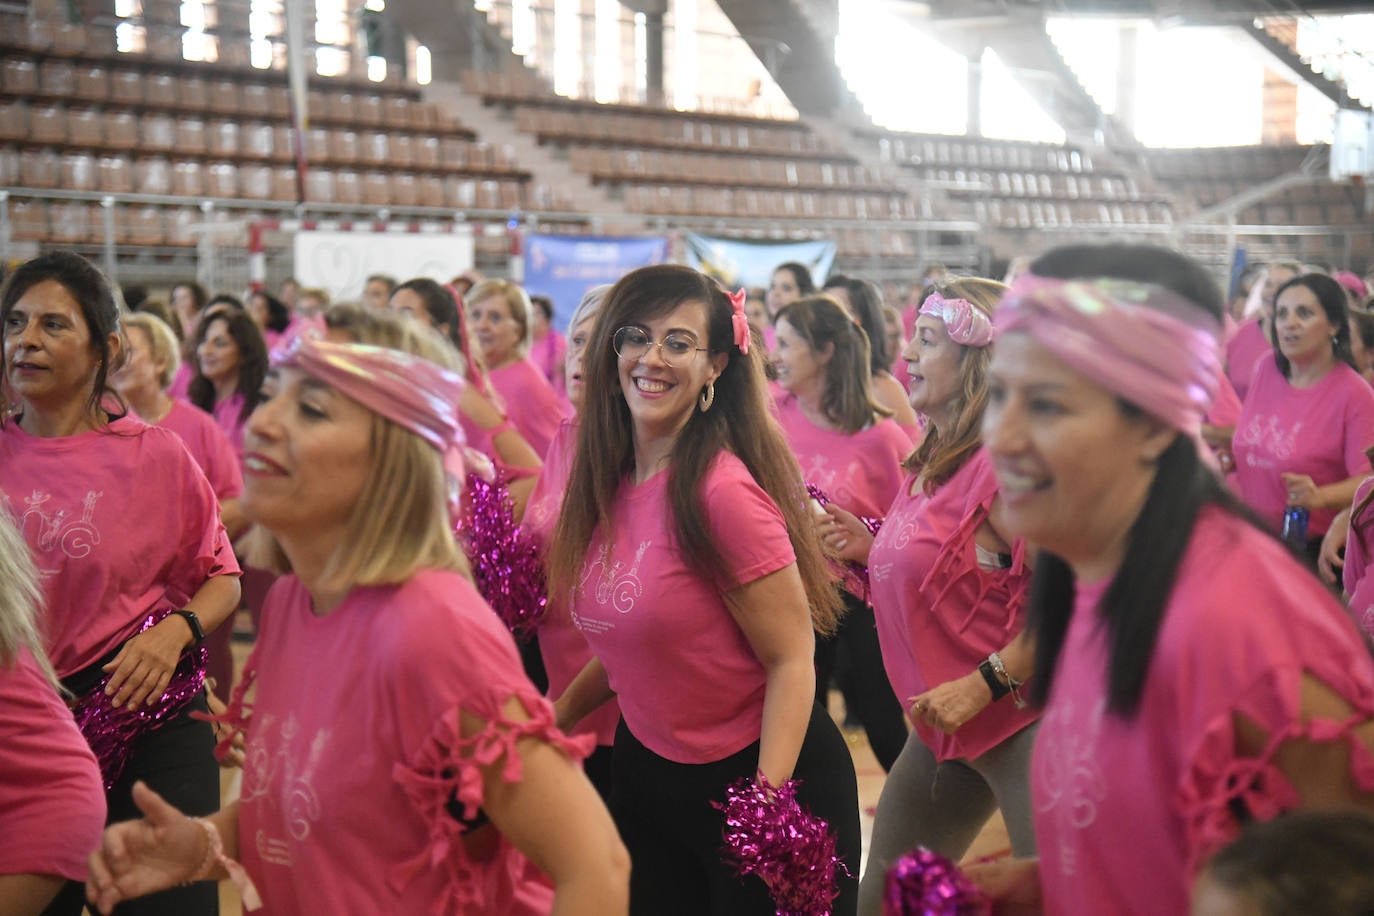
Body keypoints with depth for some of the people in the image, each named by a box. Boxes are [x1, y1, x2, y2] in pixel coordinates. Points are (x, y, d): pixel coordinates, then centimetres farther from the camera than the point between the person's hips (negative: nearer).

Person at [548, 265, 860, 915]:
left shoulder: (722, 491, -22)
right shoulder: (610, 484, 0)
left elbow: (791, 660, -20)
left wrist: (764, 808, -27)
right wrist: (555, 715, 7)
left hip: (763, 771, -7)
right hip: (647, 770, 7)